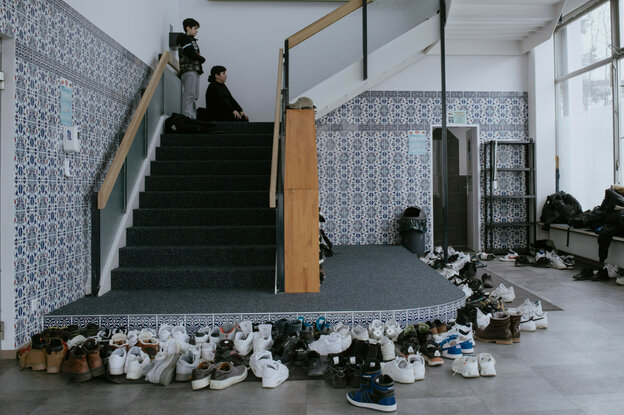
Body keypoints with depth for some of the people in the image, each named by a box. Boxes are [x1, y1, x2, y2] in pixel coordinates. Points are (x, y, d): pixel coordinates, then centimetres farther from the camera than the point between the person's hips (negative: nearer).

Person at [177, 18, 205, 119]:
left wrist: (199, 59, -1)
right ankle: (187, 117, -17)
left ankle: (193, 117, 9)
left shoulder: (192, 40, 25)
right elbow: (191, 54, -16)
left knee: (194, 96, 7)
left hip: (195, 70, 10)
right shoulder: (185, 39, -4)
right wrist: (202, 59, -3)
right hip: (188, 70, -10)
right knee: (189, 95, -14)